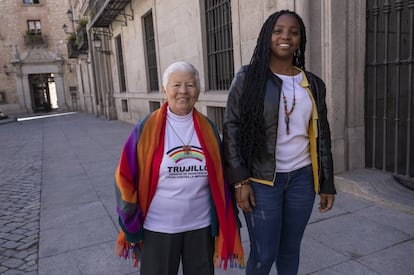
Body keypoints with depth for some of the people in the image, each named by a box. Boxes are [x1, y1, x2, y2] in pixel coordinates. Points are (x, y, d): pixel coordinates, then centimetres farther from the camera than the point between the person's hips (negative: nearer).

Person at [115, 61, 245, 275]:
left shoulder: (207, 129, -2)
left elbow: (220, 179, 4)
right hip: (158, 228, -2)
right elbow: (126, 178, -5)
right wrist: (130, 225, -3)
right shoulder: (147, 129, -10)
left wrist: (223, 226, 5)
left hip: (201, 226, 3)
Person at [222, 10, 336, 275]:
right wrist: (240, 181, -12)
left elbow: (321, 136, 11)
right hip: (262, 180, -3)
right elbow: (231, 129, -7)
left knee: (291, 249, 14)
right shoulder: (248, 77, -5)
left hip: (302, 178, 4)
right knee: (264, 254, 2)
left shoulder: (313, 84, 7)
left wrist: (327, 183, 9)